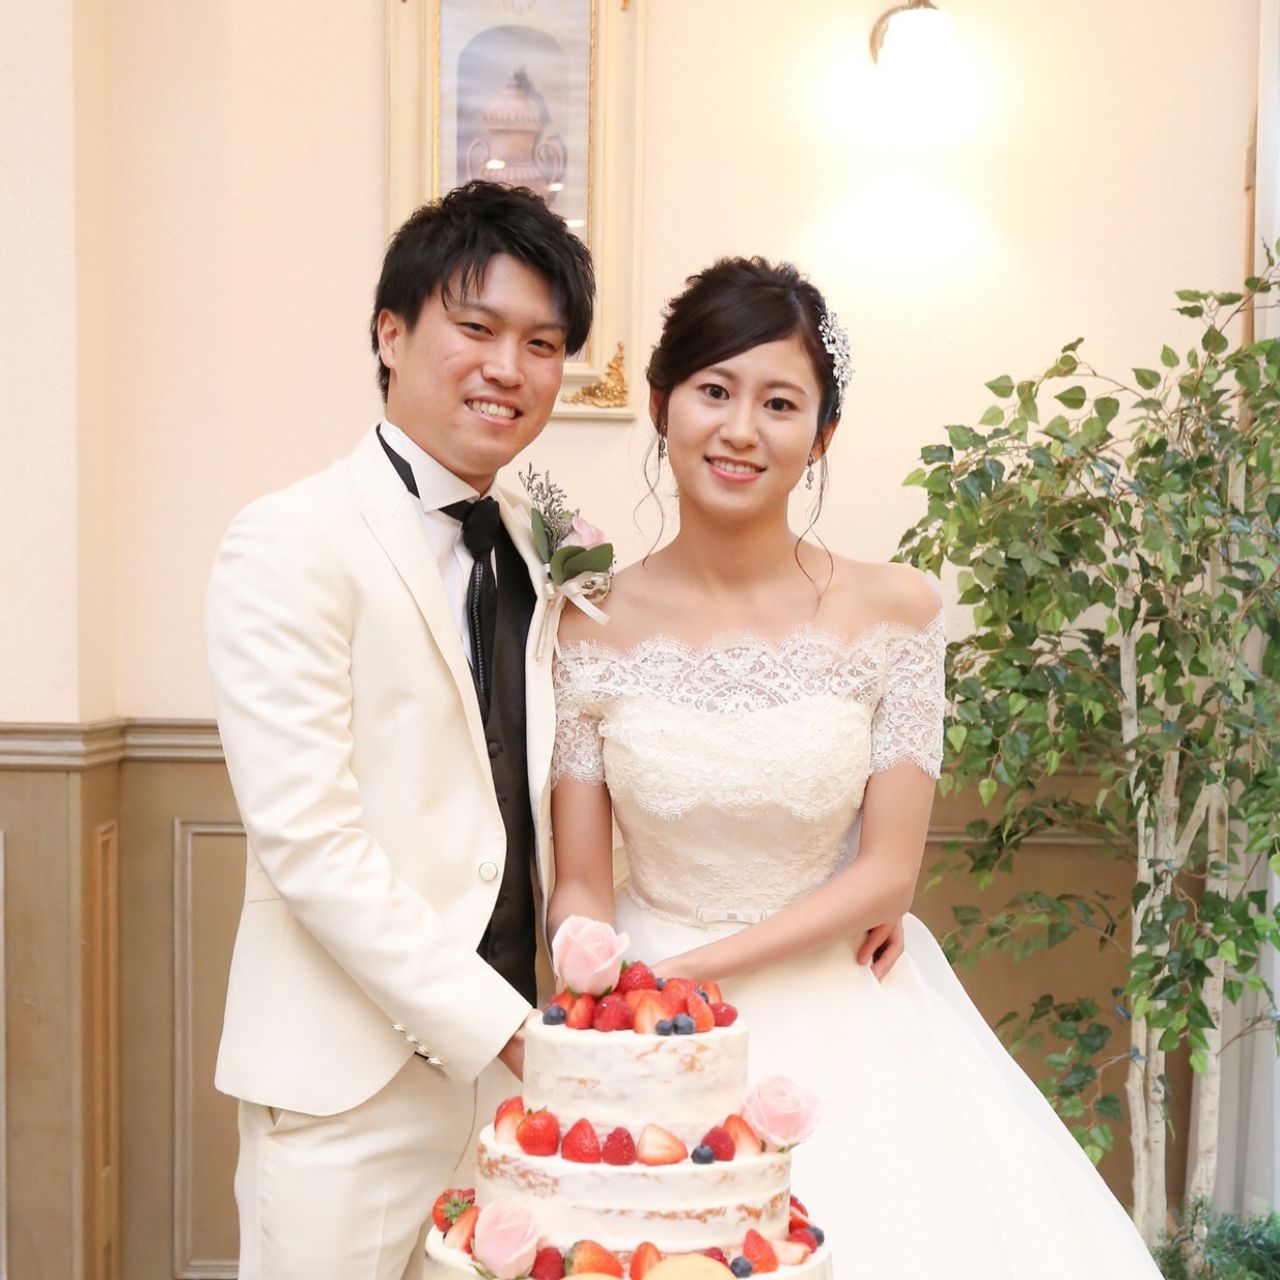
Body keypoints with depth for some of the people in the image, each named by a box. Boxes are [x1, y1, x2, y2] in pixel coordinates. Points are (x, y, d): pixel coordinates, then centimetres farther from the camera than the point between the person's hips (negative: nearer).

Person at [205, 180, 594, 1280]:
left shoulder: (533, 546, 9)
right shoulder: (290, 546, -12)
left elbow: (527, 800, 10)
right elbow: (307, 838, -17)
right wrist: (499, 1028, -17)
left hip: (510, 1047, 6)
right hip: (355, 1080, -6)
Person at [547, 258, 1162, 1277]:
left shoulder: (894, 609, -8)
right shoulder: (592, 628, -6)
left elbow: (887, 873, -7)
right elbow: (579, 886, -2)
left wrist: (686, 967, -14)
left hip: (846, 1025, 0)